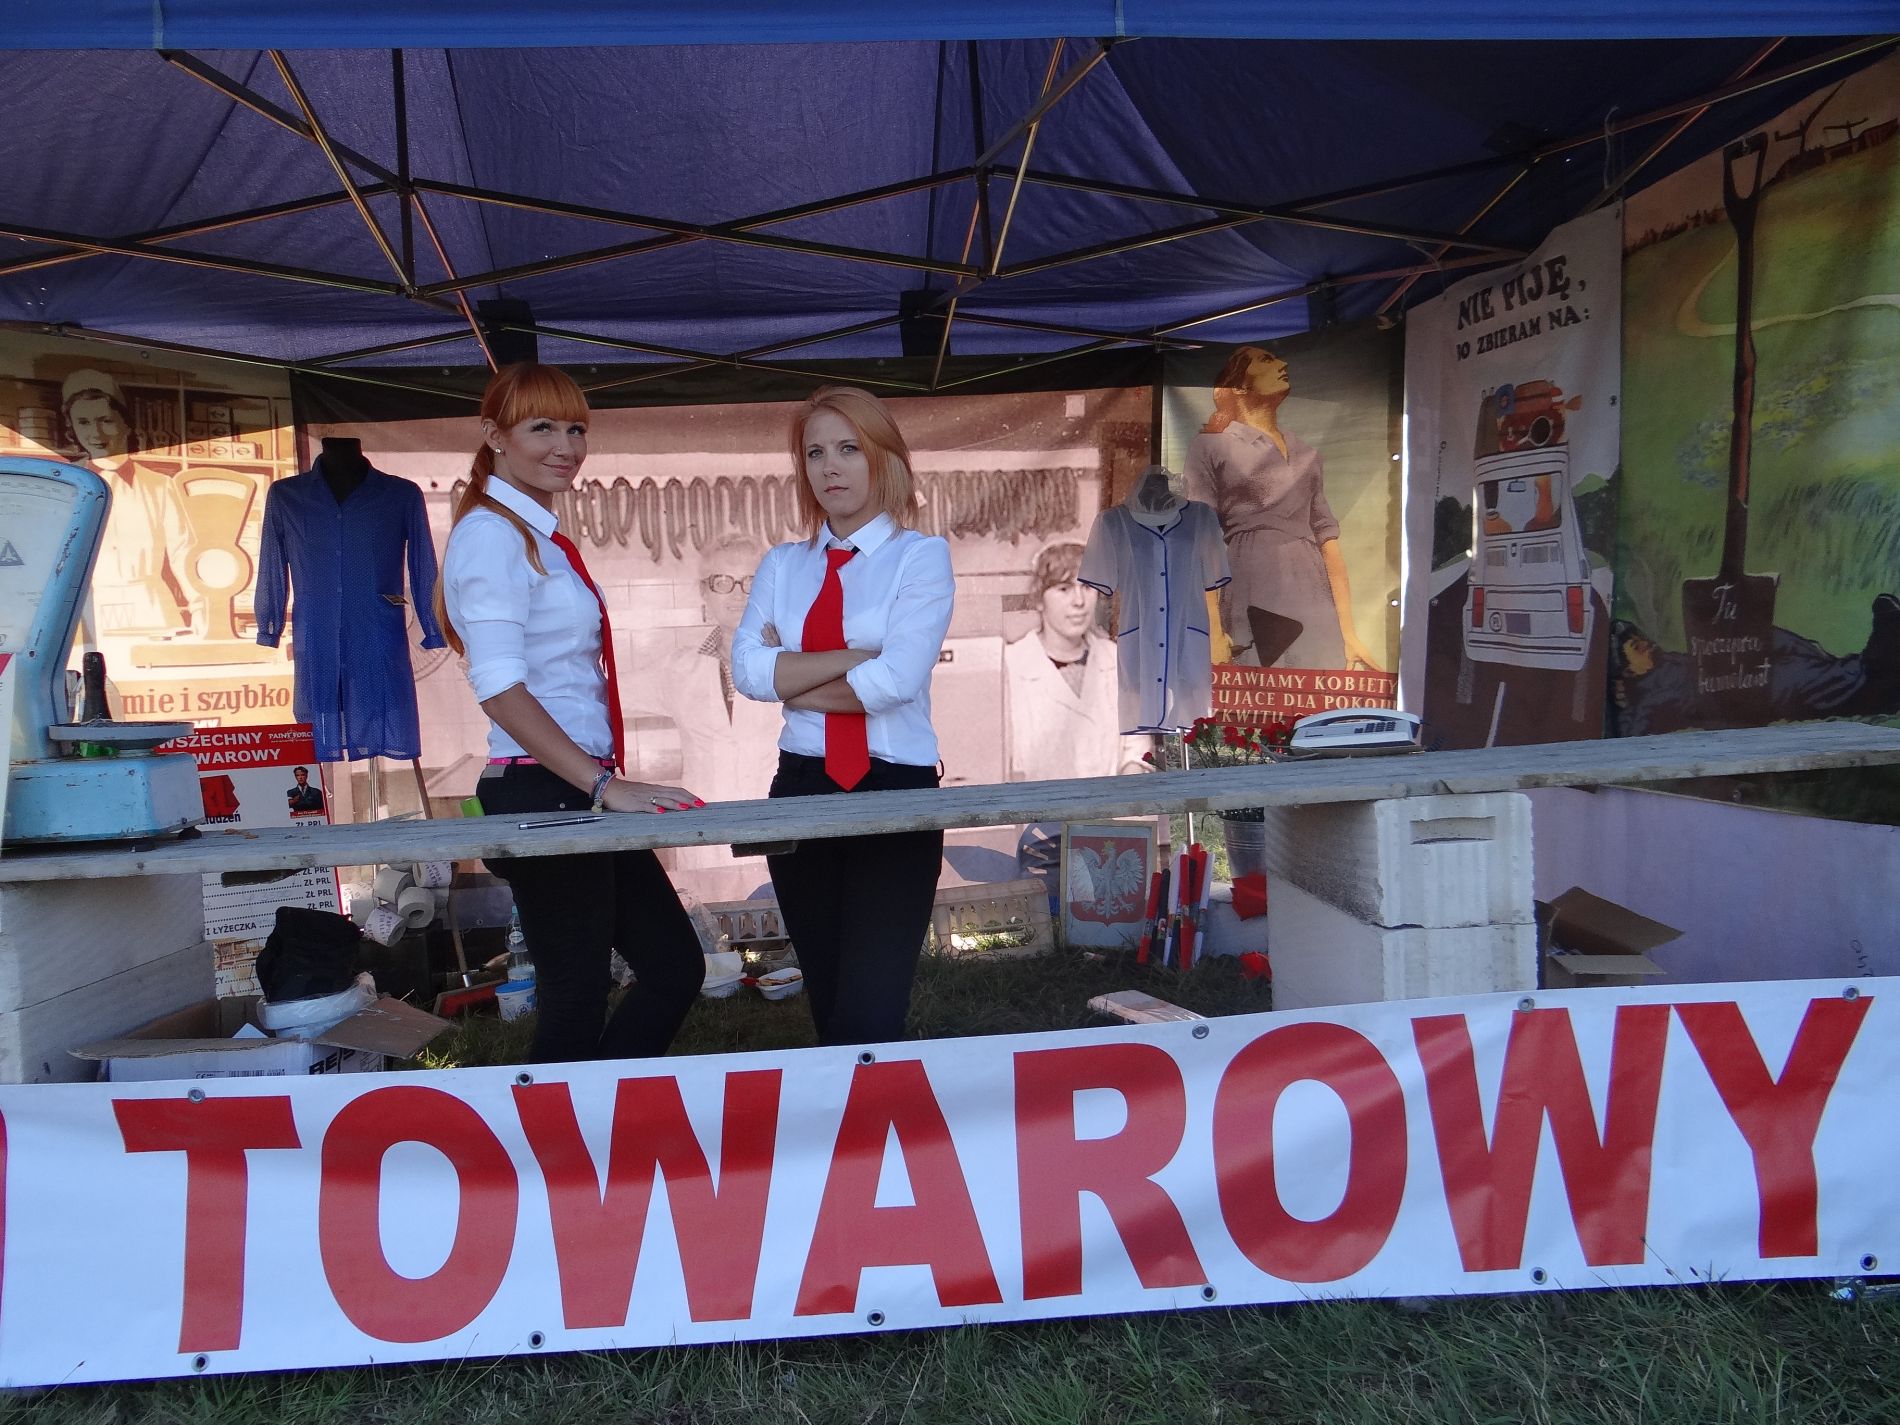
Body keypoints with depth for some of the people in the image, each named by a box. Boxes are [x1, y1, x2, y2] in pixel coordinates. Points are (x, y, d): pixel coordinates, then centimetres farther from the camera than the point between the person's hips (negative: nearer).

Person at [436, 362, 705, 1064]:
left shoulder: (540, 536, 18)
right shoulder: (492, 532, -10)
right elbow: (498, 685, -21)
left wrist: (604, 782, 16)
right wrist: (601, 783, -23)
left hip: (581, 794, 9)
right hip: (542, 794, -9)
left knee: (675, 966, 12)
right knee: (576, 1004, 0)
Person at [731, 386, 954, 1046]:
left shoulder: (921, 557, -1)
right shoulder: (782, 565, 11)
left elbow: (896, 680, -16)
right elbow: (748, 670, -5)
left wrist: (791, 679, -5)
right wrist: (862, 653, -13)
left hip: (896, 792, -4)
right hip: (802, 788, 5)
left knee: (868, 1013, -7)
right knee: (826, 1002, 15)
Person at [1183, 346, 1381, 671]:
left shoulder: (1306, 455, 25)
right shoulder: (1210, 446, 9)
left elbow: (1327, 538, 19)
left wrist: (1348, 633, 10)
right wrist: (1213, 629, -14)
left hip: (1314, 610, 4)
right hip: (1250, 609, -4)